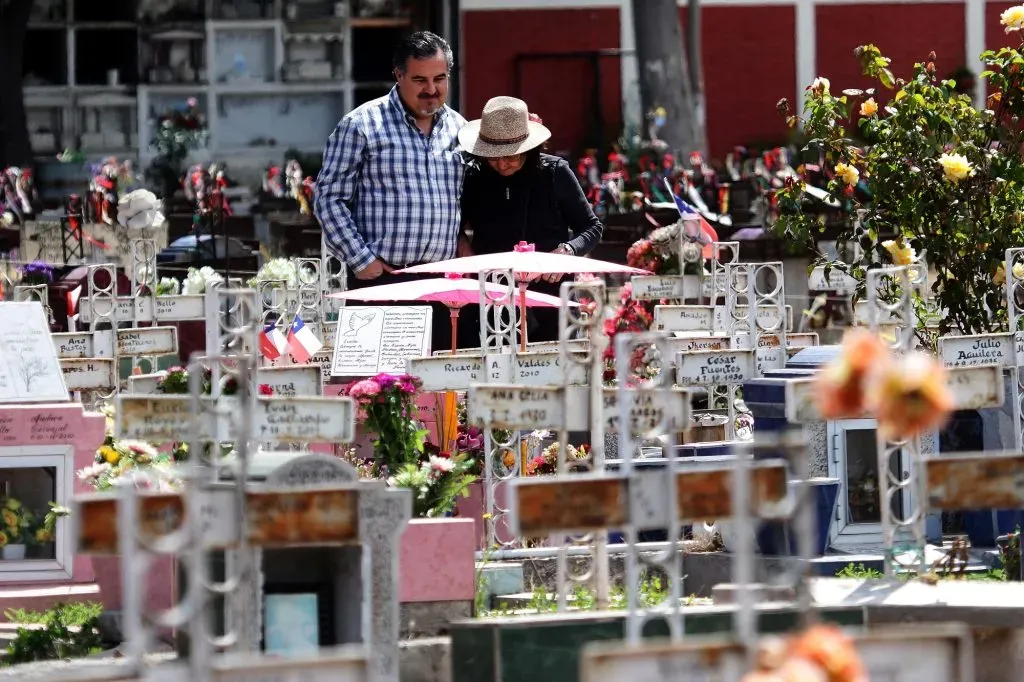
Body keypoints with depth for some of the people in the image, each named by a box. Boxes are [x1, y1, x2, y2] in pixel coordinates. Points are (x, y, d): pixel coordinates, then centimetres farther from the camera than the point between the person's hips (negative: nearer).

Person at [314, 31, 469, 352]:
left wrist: (463, 242, 6)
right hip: (381, 278, -5)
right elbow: (329, 198, -4)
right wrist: (362, 260, -9)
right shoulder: (360, 125, -3)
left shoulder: (459, 128, 14)